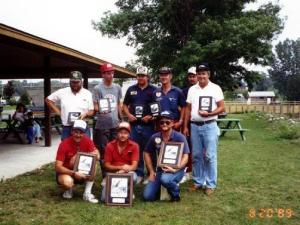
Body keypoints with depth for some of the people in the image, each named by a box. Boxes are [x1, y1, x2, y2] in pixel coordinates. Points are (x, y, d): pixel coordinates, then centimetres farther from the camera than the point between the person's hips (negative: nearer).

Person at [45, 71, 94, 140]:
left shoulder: (87, 93, 5)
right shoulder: (62, 92, 5)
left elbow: (92, 111, 7)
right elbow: (48, 100, 14)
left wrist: (86, 114, -16)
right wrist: (59, 112, 5)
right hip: (67, 129, 1)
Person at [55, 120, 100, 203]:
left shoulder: (87, 140, -11)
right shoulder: (64, 144, -21)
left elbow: (97, 156, -15)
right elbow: (58, 167, -24)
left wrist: (95, 155, -39)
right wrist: (74, 173, -36)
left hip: (82, 172, 4)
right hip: (66, 172, -3)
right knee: (67, 182, -38)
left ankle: (87, 193, -17)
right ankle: (68, 190, 2)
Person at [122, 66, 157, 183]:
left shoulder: (154, 90, 1)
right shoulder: (131, 89, 12)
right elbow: (125, 105, 16)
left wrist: (151, 116, -14)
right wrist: (128, 115, -2)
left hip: (148, 124, -3)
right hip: (134, 124, 4)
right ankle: (138, 174, 20)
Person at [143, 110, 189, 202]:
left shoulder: (179, 137, -10)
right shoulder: (155, 137, 0)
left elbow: (185, 156, -13)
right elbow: (147, 153, 11)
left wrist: (175, 169, -27)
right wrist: (151, 171, 4)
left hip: (176, 170, -4)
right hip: (160, 169, 4)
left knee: (165, 179, -38)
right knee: (147, 196, -8)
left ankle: (176, 193, -4)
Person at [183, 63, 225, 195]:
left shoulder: (215, 88, -2)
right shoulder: (192, 89, 10)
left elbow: (221, 108, -4)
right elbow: (188, 109, 13)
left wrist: (209, 114, -20)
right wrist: (185, 126, 9)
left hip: (209, 126, -4)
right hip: (195, 126, 4)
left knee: (210, 156, -3)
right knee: (196, 156, 10)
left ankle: (211, 184, 7)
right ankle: (198, 182, 21)